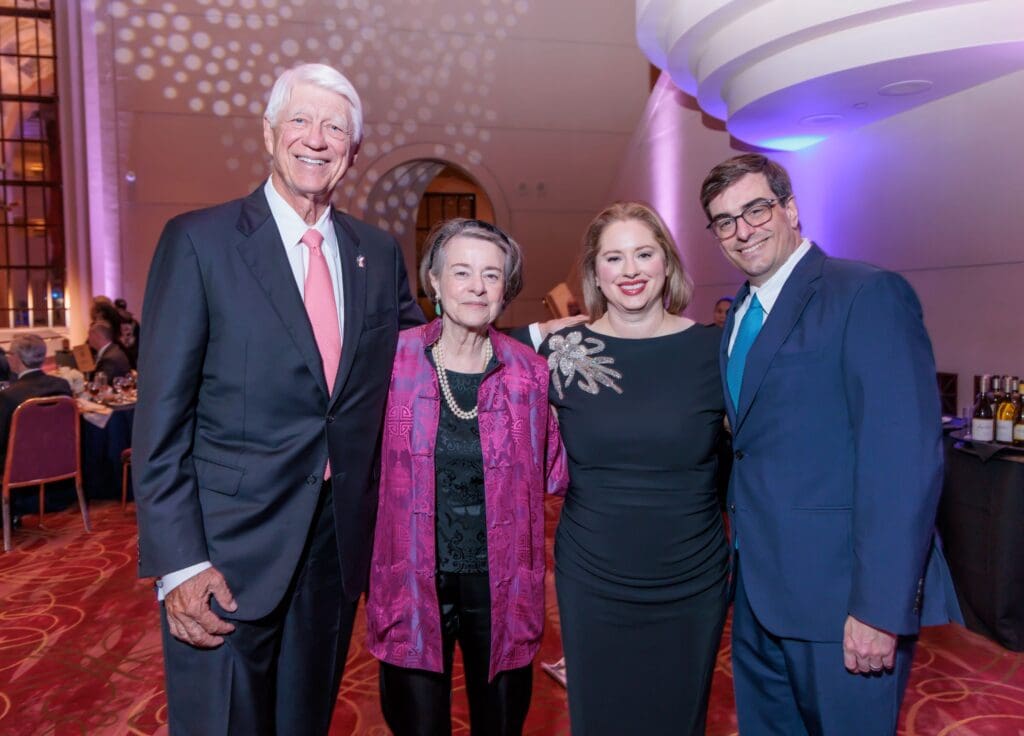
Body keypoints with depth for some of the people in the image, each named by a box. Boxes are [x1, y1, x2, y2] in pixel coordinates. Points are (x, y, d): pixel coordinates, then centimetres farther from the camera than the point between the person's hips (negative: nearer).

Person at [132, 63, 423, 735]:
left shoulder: (379, 253, 6)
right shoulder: (199, 240, -7)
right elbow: (161, 415, -9)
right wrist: (179, 563, -14)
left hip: (338, 543, 4)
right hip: (226, 552, -4)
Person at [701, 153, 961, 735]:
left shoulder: (868, 294, -14)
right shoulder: (741, 315, 11)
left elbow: (904, 458, -21)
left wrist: (880, 609, -23)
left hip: (838, 593, -7)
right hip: (759, 587, 8)